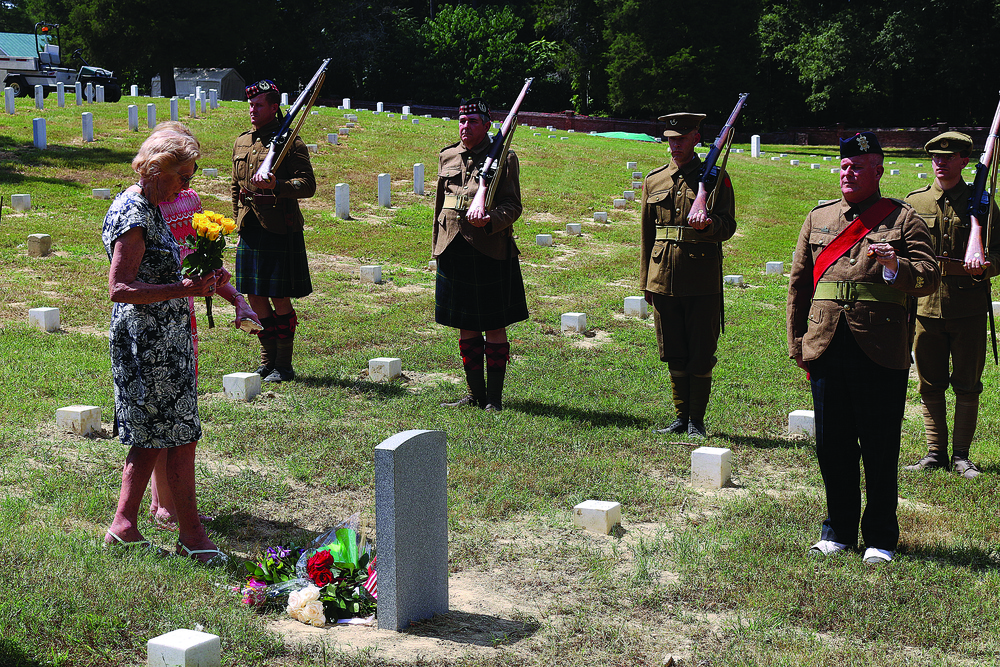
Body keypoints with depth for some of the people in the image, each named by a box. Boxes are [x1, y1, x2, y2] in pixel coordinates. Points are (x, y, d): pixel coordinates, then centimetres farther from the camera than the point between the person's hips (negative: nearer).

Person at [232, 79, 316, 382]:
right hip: (249, 229, 6)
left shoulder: (290, 142, -7)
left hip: (279, 230, -6)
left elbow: (308, 186, -13)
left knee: (280, 300, -1)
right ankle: (267, 361, 24)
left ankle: (284, 366, 10)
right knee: (256, 299, 10)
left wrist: (276, 185, -28)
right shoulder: (242, 142, 14)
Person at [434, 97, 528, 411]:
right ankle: (476, 394, 21)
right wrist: (438, 247, 18)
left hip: (491, 252, -5)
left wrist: (490, 220, -26)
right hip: (454, 252, 5)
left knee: (494, 327, 1)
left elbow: (513, 206, -7)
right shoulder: (447, 157, 13)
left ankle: (495, 397, 9)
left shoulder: (504, 158, -2)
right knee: (467, 328, 10)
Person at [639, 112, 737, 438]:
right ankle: (681, 416, 20)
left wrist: (708, 224, -25)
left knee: (701, 355, 1)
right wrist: (645, 281, 13)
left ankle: (697, 419, 12)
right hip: (663, 277, 3)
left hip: (702, 280, -3)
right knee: (674, 354, 9)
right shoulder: (653, 180, 11)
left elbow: (728, 226, -2)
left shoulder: (716, 178, 1)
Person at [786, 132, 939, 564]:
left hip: (881, 351, -3)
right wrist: (798, 344, 11)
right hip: (826, 349, 3)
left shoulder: (902, 219, 4)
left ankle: (880, 538, 16)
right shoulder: (818, 218, 14)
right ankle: (838, 529, 23)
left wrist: (896, 266, -22)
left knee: (880, 450, 3)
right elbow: (799, 284, 16)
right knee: (831, 446, 9)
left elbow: (929, 278, -2)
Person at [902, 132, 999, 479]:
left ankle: (961, 454, 14)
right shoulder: (914, 201, 8)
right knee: (930, 385, 7)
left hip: (969, 308, -2)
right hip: (926, 305, 2)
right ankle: (935, 452, 17)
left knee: (968, 385, 4)